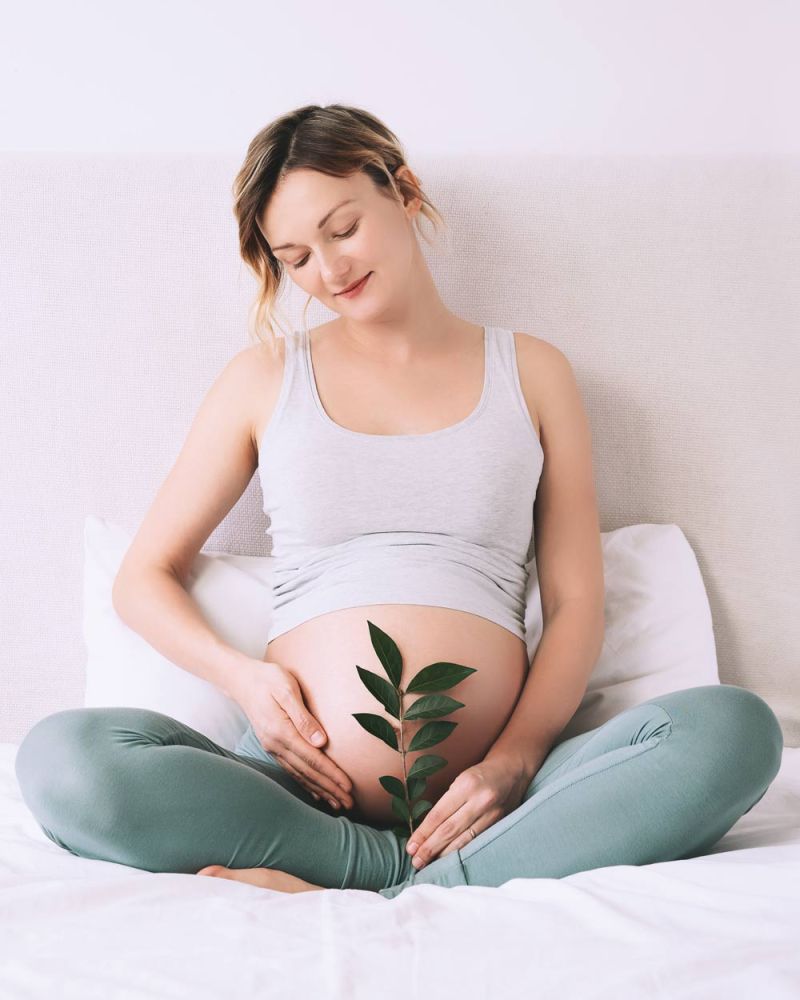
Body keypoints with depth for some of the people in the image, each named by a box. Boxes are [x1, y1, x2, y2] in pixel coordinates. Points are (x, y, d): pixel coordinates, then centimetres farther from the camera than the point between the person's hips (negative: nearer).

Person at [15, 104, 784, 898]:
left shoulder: (530, 373, 13)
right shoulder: (264, 379, 13)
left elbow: (576, 600, 9)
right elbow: (144, 577, 16)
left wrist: (517, 758, -9)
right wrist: (240, 675, -5)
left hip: (480, 796, 1)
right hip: (303, 788, 0)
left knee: (736, 728, -25)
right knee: (61, 755, -26)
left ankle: (389, 905, -25)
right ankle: (413, 871, -20)